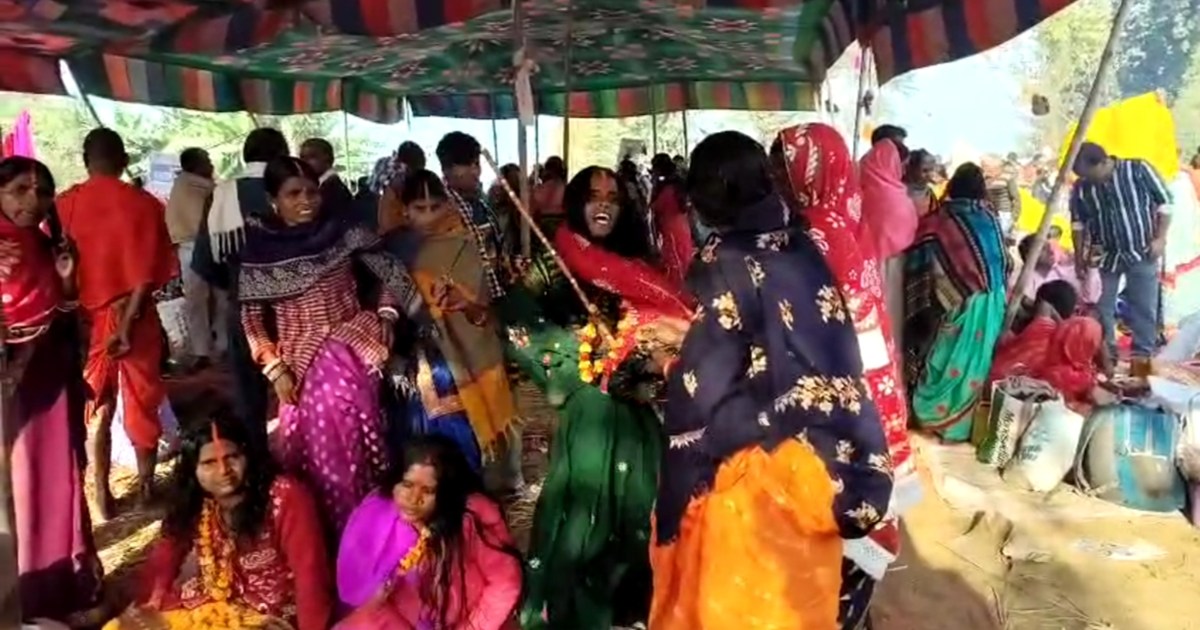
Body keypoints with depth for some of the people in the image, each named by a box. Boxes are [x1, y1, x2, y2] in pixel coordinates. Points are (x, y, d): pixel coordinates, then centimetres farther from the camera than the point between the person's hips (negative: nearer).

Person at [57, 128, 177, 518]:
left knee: (97, 409, 13)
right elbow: (148, 272, -13)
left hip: (84, 319, 1)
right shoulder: (144, 204, -6)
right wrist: (127, 321, -13)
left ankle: (102, 495, 15)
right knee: (141, 405, 13)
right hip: (134, 318, -1)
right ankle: (146, 486, 22)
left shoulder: (65, 204, -2)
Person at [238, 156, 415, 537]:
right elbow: (251, 319, 2)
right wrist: (274, 368, -4)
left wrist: (386, 317, -5)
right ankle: (332, 532, 21)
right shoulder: (259, 251, 0)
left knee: (356, 439, -3)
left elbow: (394, 275, 6)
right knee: (317, 447, 4)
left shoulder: (343, 234, -1)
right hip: (300, 361, 1)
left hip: (352, 349, -1)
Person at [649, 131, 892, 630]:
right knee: (797, 583, 23)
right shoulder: (803, 247, -1)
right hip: (811, 455, 6)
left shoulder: (726, 261, -19)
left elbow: (707, 385, -21)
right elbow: (830, 347, 4)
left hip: (751, 463, -6)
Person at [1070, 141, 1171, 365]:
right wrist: (1079, 255, 5)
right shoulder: (1081, 187, -6)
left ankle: (1143, 354, 17)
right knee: (1102, 308, 6)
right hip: (1105, 255, 2)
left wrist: (1160, 238, -10)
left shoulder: (1139, 170, -13)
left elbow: (1164, 203, -5)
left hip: (1142, 253, -2)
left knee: (1144, 307, 5)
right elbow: (1078, 223, 7)